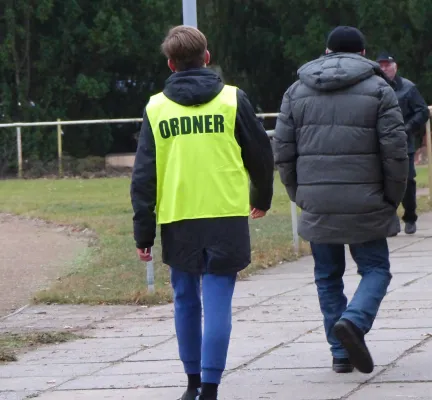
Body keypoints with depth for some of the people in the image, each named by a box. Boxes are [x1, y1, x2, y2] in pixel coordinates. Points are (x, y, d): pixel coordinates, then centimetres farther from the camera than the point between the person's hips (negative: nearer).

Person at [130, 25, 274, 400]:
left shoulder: (157, 108, 3)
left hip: (177, 219, 2)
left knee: (186, 301, 16)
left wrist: (143, 231, 6)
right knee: (217, 305, -3)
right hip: (226, 216, -2)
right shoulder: (232, 100, -1)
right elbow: (261, 153, 7)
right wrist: (261, 197, 26)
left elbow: (144, 175, 2)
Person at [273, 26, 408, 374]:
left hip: (317, 205, 3)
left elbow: (283, 151, 7)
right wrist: (392, 198, 4)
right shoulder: (378, 89, 0)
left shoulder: (297, 91, 10)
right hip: (365, 203, -3)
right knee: (375, 269, 6)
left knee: (328, 276, 13)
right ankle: (354, 321, -20)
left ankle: (341, 352, 10)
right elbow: (395, 150, -6)